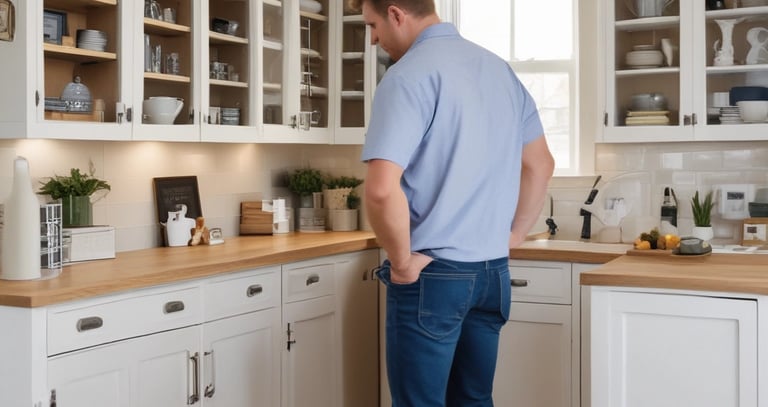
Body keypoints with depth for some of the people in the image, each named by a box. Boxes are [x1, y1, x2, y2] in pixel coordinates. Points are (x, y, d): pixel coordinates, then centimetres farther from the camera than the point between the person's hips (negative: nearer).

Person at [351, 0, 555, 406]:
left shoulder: (410, 74, -15)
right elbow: (540, 165, 17)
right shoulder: (499, 68, 10)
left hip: (433, 274, -7)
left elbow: (381, 189, -27)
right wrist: (510, 237, 16)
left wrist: (402, 261, -13)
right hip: (493, 271, 8)